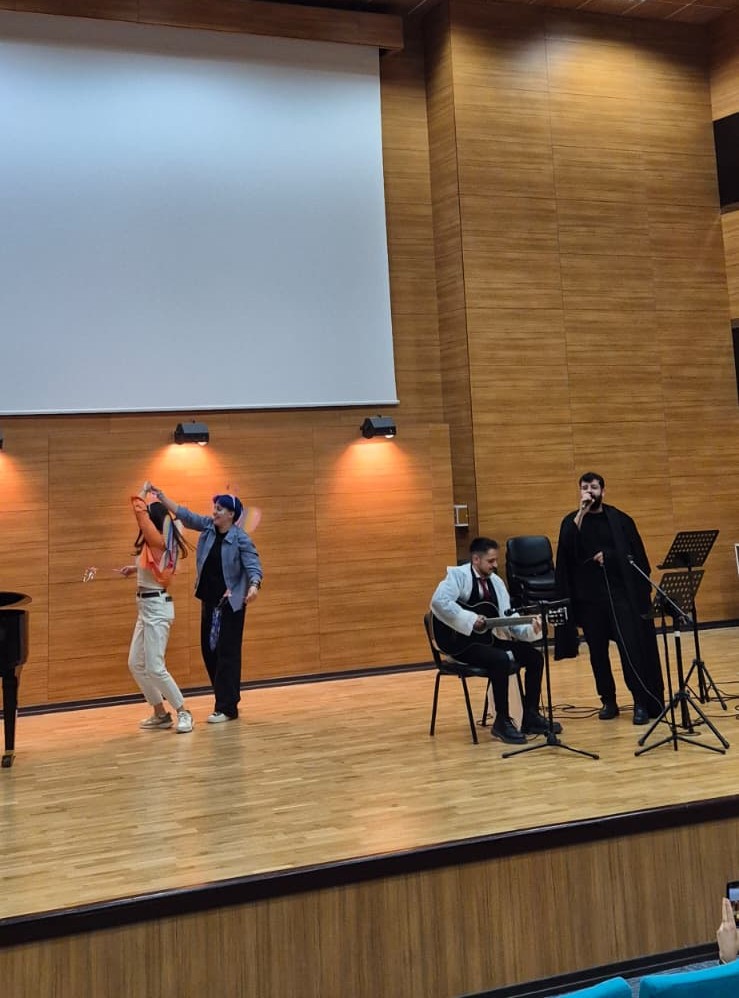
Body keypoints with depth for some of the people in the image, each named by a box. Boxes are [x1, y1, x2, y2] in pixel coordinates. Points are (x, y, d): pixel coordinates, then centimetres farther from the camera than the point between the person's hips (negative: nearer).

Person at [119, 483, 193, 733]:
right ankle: (160, 713, 20)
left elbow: (140, 511, -21)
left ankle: (183, 713, 4)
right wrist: (136, 569, 18)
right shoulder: (158, 545, 10)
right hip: (146, 607, 10)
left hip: (156, 607, -10)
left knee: (155, 668, -8)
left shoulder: (159, 541, -16)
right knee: (136, 664, 12)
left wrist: (142, 493, -4)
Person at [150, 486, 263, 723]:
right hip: (209, 600, 7)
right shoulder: (208, 526, 3)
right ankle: (226, 699, 22)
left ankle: (227, 708, 1)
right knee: (209, 650, 10)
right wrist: (161, 497, -2)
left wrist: (254, 586, -41)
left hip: (231, 603, -7)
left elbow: (254, 567, -22)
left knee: (227, 653, -4)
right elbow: (185, 514, 5)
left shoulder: (241, 539, -15)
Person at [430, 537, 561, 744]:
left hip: (488, 639, 8)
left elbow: (508, 617, 7)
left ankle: (530, 717, 4)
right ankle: (502, 722, -17)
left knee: (534, 656, -5)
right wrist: (470, 620, -30)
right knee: (501, 660, -32)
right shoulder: (458, 575, -12)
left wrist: (529, 629, -12)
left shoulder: (496, 581, 10)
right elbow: (439, 601, -30)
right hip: (462, 642, -8)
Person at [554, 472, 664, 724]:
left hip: (621, 594, -1)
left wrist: (609, 556, -10)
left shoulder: (619, 519, 5)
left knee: (631, 649, -5)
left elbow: (637, 555, 4)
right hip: (589, 597, 1)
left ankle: (641, 702, 2)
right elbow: (566, 548, -14)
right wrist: (581, 513, -17)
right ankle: (608, 701, 18)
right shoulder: (572, 521, 6)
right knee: (597, 651, 7)